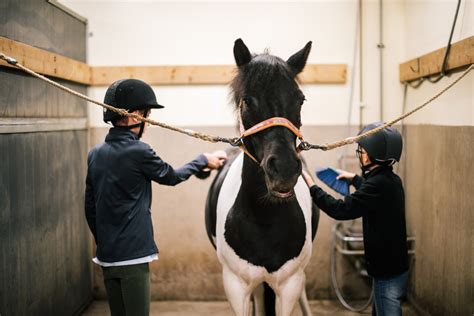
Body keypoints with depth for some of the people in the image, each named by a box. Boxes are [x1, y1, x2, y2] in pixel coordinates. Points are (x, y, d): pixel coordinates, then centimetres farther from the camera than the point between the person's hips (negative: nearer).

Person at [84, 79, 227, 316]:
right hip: (133, 255, -8)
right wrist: (203, 161, 16)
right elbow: (171, 177, 1)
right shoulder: (138, 152, -16)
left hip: (106, 255, 8)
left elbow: (90, 207, 12)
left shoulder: (95, 154, 6)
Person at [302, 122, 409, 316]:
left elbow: (341, 210, -25)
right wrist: (354, 179, 42)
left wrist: (312, 187, -16)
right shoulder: (391, 180, 6)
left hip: (387, 272, -10)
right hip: (395, 267, 10)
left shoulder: (378, 184, -24)